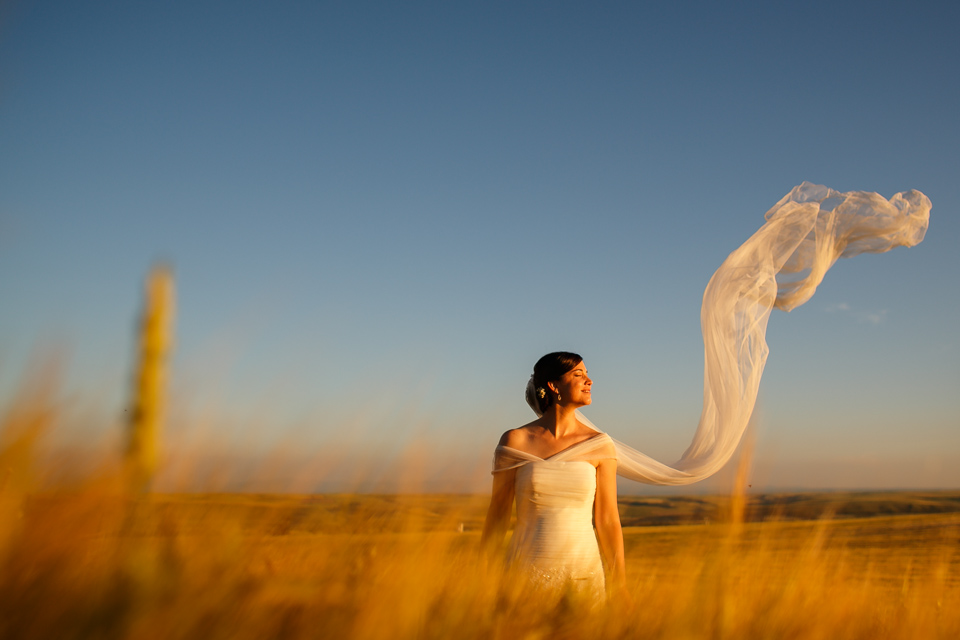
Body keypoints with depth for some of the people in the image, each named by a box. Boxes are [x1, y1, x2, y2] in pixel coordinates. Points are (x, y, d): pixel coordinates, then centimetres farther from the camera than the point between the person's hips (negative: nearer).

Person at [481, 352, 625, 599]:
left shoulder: (599, 445, 1)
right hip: (527, 571, -1)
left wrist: (618, 586, 1)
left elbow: (608, 520, 3)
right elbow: (498, 513, 3)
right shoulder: (515, 441, -2)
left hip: (583, 569, 1)